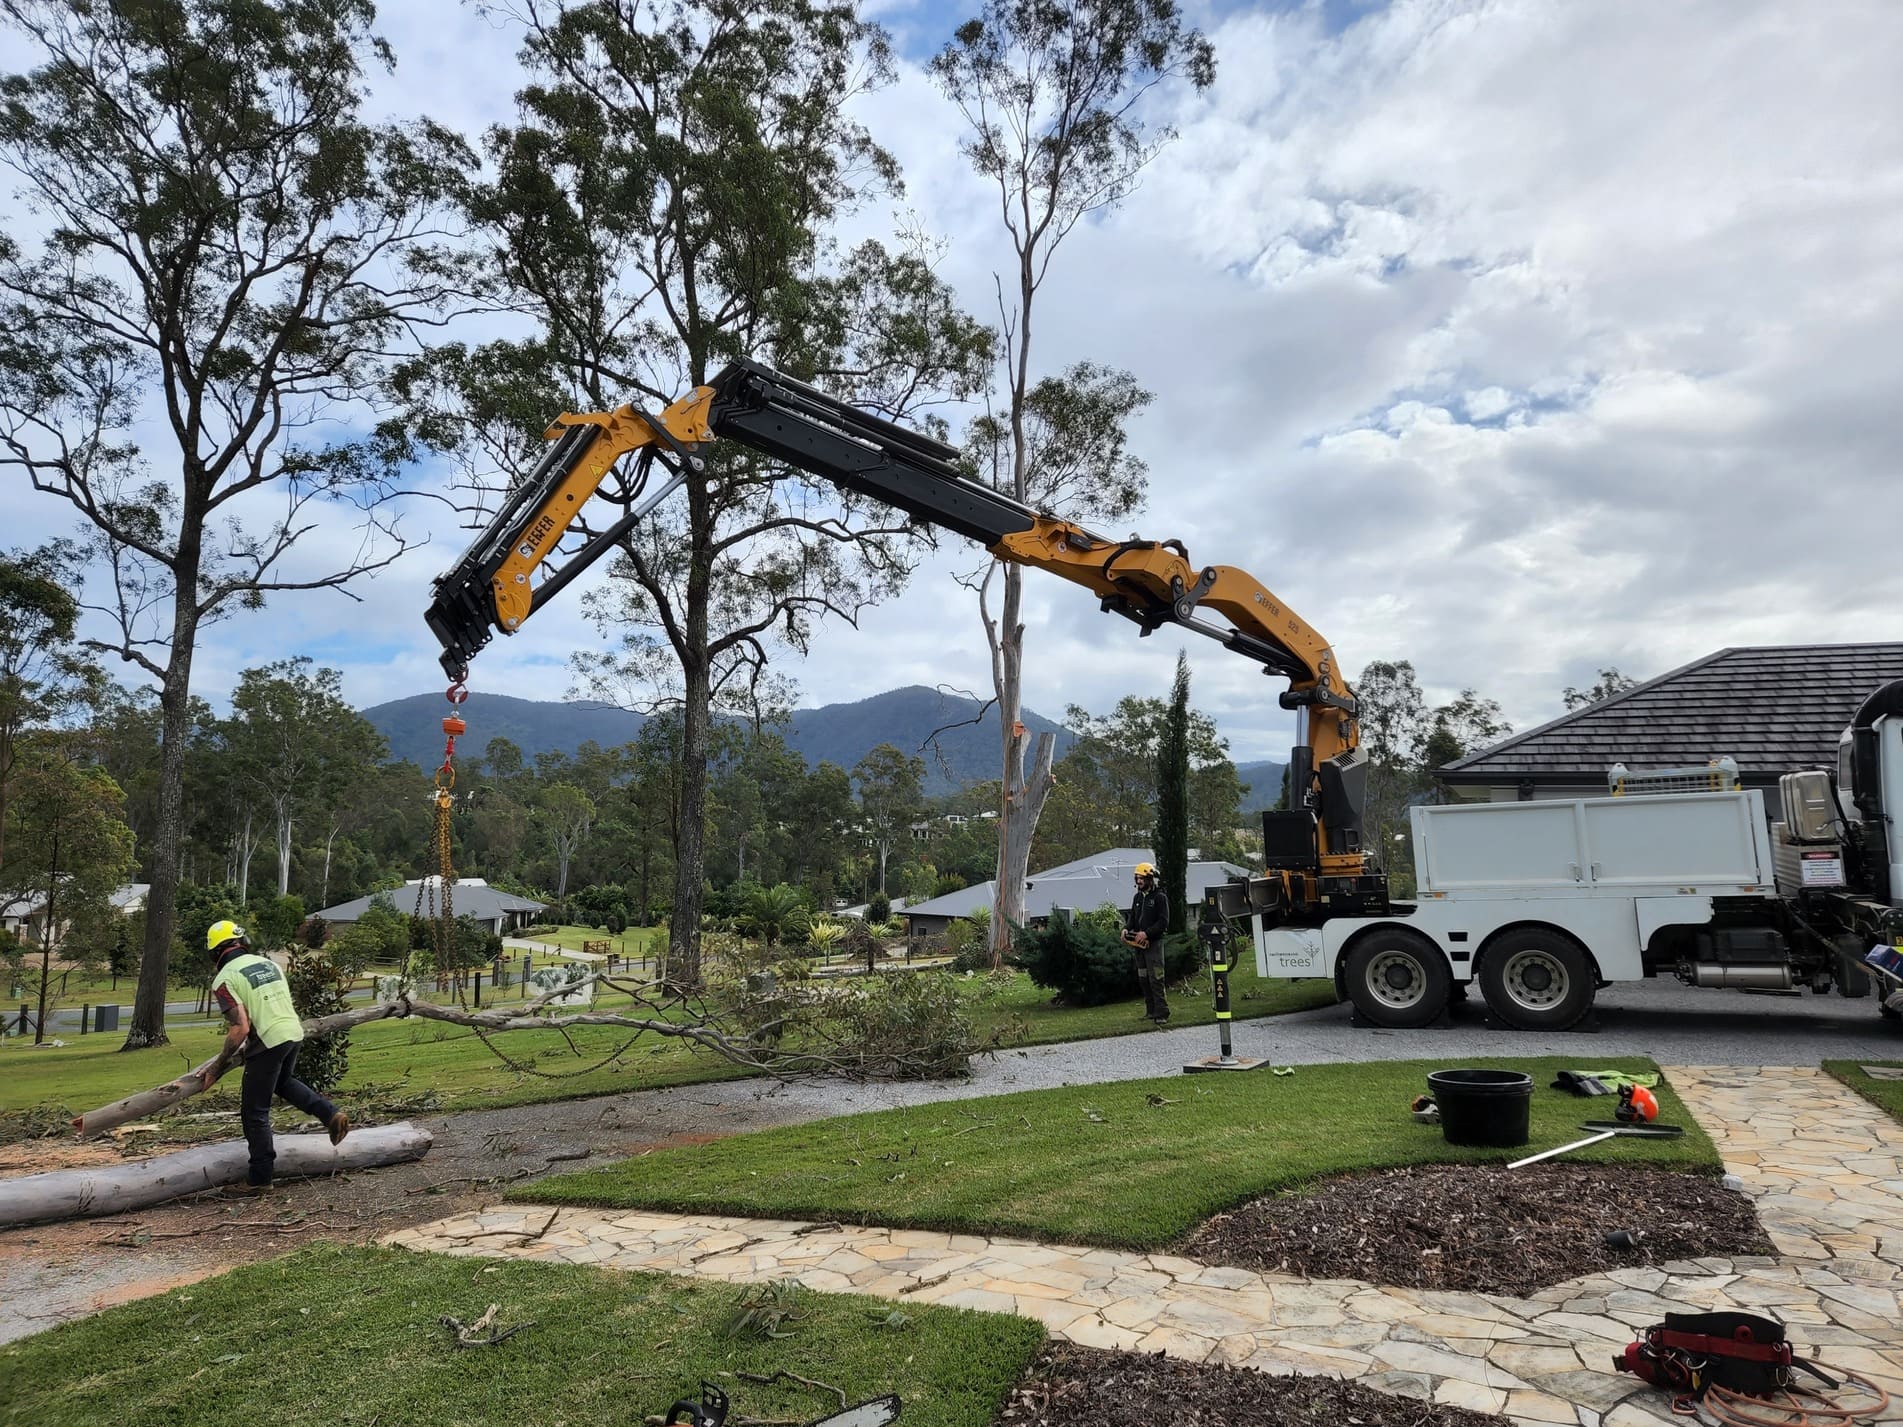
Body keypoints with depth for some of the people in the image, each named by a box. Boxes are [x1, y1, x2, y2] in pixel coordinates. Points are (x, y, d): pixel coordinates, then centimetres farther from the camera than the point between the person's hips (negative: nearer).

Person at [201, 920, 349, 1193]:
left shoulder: (224, 980, -8)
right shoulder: (268, 962, 13)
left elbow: (241, 1029, -16)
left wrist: (216, 1067, -6)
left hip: (268, 1043, -7)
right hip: (295, 1033, 7)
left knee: (255, 1112, 8)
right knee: (284, 1082, 34)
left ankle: (260, 1178, 15)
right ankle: (331, 1115, 18)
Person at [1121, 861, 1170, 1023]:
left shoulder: (1160, 897, -8)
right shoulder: (1138, 897, 15)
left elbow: (1163, 922, -14)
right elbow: (1132, 916, 17)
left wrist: (1146, 933, -22)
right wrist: (1126, 929, -4)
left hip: (1154, 942, -8)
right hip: (1139, 943, 8)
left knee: (1155, 979, -11)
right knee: (1143, 979, 10)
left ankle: (1162, 1013, -9)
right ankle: (1150, 1011, 17)